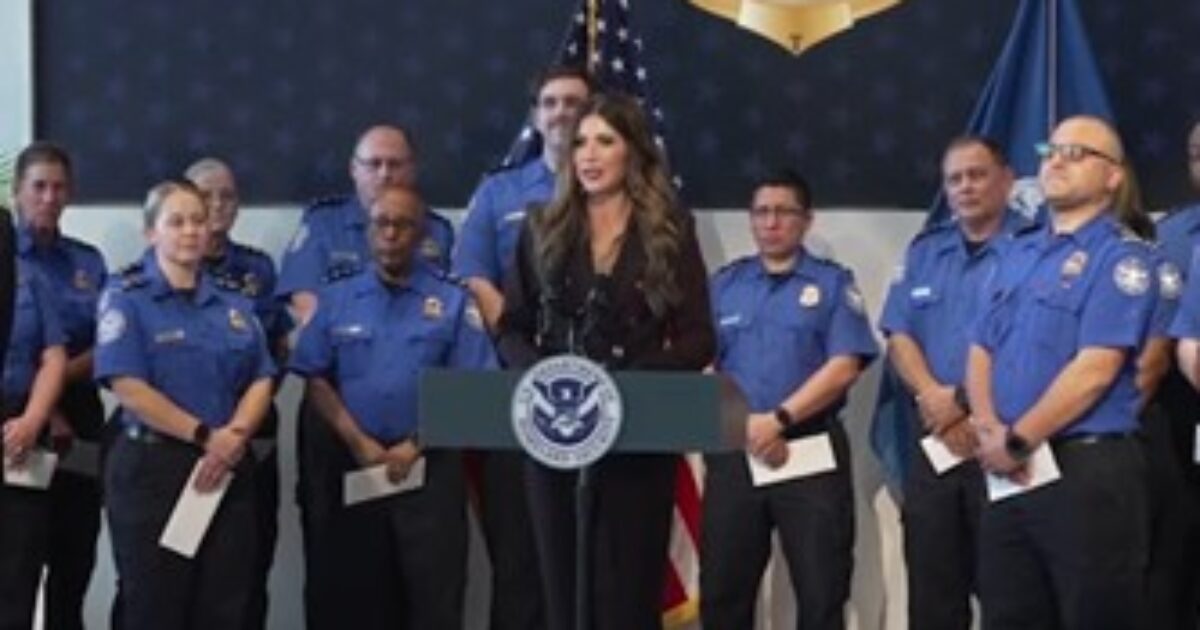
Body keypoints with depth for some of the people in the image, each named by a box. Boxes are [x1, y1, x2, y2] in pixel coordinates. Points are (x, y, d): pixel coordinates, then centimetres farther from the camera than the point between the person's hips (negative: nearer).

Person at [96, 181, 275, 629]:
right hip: (152, 467, -5)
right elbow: (128, 387, -13)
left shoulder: (234, 306, 13)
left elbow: (261, 381, 8)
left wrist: (234, 437, -12)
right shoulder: (126, 298, -3)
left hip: (229, 472, 5)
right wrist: (205, 435, -16)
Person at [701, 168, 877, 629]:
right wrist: (746, 425, -10)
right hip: (735, 453, 3)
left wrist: (780, 418, -16)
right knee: (722, 589, 8)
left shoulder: (832, 283, 4)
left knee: (822, 591, 1)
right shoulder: (725, 284, 12)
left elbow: (844, 366, -7)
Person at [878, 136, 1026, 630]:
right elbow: (899, 336, 8)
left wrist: (967, 404, -14)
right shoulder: (924, 251, 15)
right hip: (934, 439, 5)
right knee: (930, 588, 10)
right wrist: (934, 398, -9)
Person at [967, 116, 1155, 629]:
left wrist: (1017, 440, -12)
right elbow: (981, 351, 14)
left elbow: (1095, 370, -17)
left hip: (1088, 469, -7)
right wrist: (989, 430, -5)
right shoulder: (1019, 252, 16)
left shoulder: (1120, 255, -8)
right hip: (1008, 472, 7)